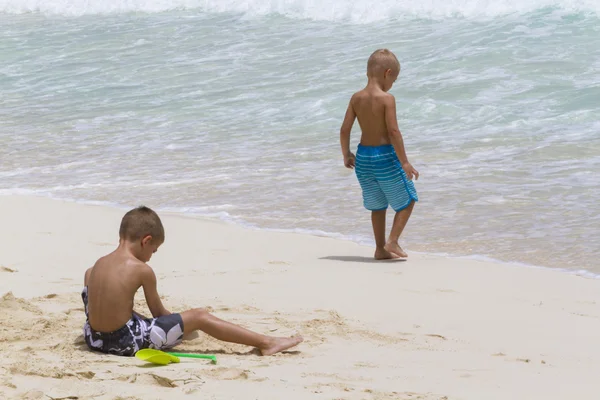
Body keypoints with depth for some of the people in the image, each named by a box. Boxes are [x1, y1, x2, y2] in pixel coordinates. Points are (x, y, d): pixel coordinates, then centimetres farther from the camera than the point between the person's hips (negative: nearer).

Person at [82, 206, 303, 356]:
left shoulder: (99, 264, 6)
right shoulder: (143, 270, -10)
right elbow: (158, 312, 2)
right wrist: (182, 322, 21)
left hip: (94, 339, 7)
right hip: (128, 342, -6)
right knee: (199, 317, 0)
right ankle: (265, 342, -1)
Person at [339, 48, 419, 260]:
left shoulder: (356, 98, 0)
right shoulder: (386, 99, -16)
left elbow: (345, 129, 2)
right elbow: (393, 131, -21)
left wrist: (346, 155, 17)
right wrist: (404, 162, -17)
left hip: (363, 157, 6)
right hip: (385, 156, -6)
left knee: (378, 205, 20)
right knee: (407, 200, 11)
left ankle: (380, 248, 22)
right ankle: (392, 241, 0)